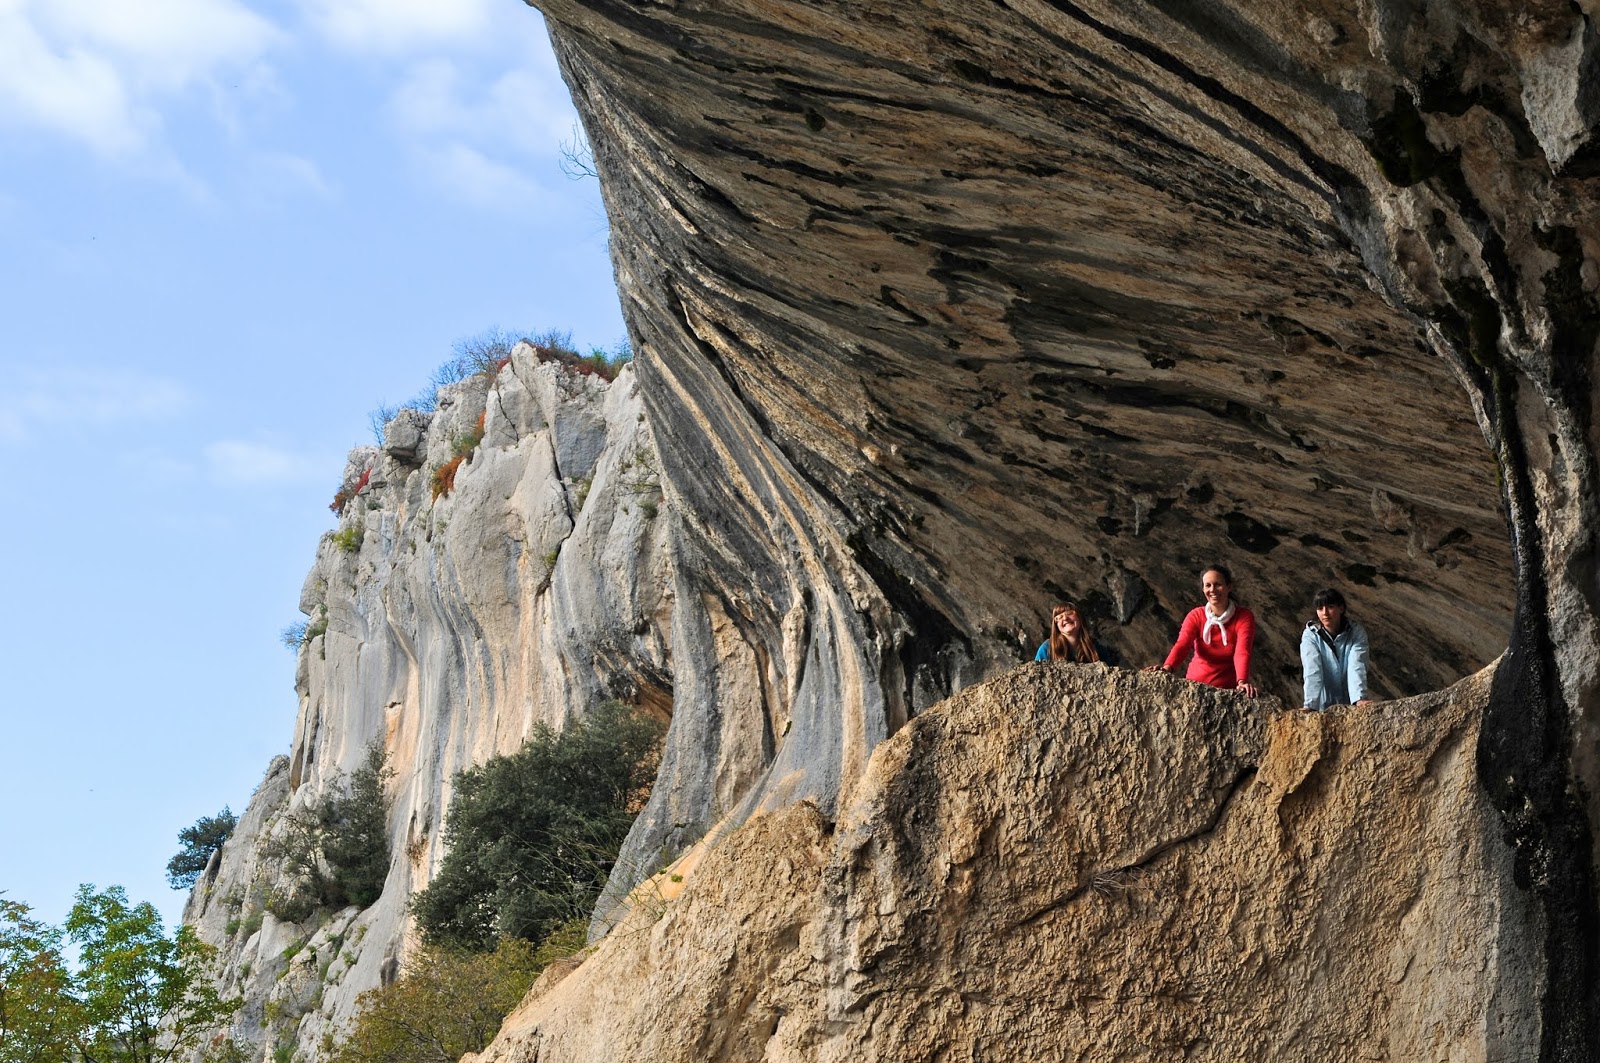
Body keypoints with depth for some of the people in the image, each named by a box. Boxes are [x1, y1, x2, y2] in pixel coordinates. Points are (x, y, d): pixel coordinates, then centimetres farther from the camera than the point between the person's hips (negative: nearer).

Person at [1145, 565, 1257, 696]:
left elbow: (1242, 652, -20)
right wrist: (1167, 668, -38)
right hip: (1195, 684, 2)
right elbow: (1182, 645, -17)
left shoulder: (1244, 618, -4)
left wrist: (1242, 682, -40)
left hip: (1228, 689, -2)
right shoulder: (1195, 616, 1)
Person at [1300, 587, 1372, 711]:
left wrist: (1359, 699, -34)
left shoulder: (1357, 632, -4)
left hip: (1350, 705, 1)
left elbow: (1357, 667, -17)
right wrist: (1310, 705, -33)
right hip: (1323, 707, -1)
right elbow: (1312, 671, -19)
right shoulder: (1310, 636, -6)